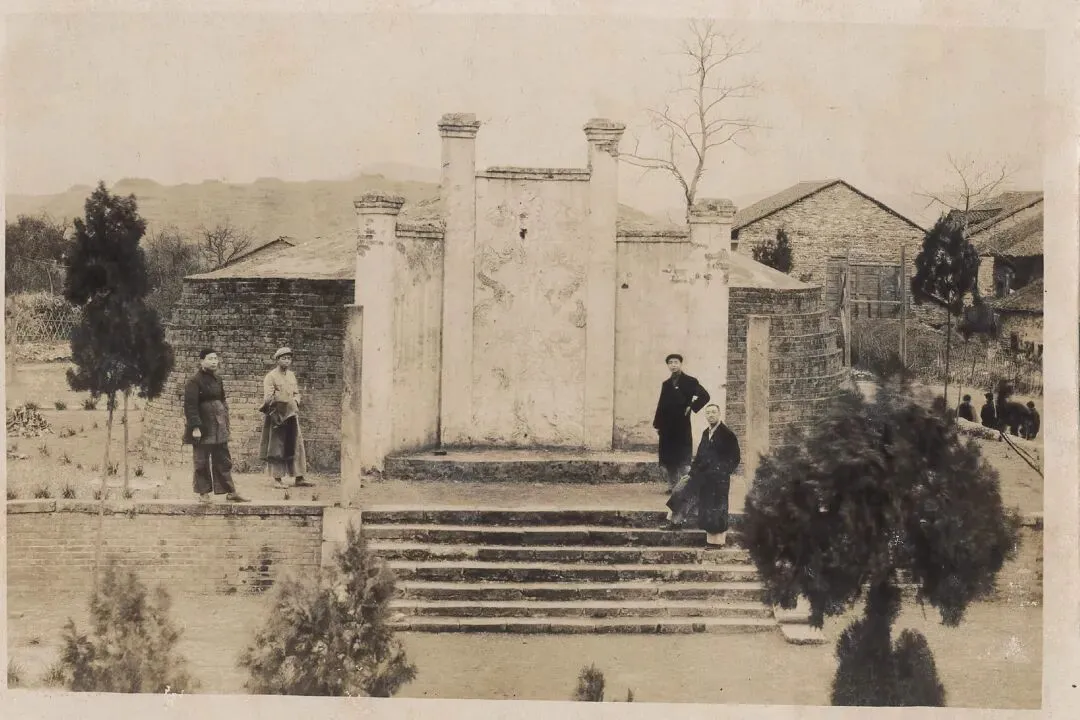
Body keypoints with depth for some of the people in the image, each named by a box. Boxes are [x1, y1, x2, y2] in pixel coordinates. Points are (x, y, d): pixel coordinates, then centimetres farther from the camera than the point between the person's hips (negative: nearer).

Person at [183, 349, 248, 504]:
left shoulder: (218, 380, 12)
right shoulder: (194, 381, -11)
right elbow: (190, 406, -15)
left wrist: (225, 424, 14)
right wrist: (195, 427, -20)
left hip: (219, 428, 7)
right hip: (203, 429, -7)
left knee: (224, 461, 8)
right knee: (202, 462, 2)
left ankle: (230, 492, 11)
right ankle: (203, 493, 10)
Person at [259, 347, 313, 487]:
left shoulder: (292, 375, 14)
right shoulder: (271, 376, -6)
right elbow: (268, 397, -13)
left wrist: (295, 403, -3)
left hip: (291, 415, 6)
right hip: (276, 415, -6)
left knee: (296, 446, 2)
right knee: (277, 448, -1)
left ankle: (298, 478, 5)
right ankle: (277, 478, 4)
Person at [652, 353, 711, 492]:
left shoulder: (690, 381, 1)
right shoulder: (666, 384, 15)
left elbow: (705, 396, -7)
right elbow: (661, 405, 13)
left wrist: (691, 407, -9)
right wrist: (657, 424, 7)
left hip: (682, 425, -5)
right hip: (667, 426, 5)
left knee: (683, 458, -5)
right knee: (668, 458, 6)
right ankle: (672, 485, 12)